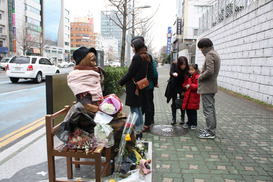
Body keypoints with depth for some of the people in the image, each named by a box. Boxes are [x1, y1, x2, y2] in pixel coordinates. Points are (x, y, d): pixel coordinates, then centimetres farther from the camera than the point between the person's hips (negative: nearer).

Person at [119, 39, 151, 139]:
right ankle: (140, 130, 24)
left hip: (134, 87, -9)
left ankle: (137, 132, 5)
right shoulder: (146, 57, 13)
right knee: (138, 108, 15)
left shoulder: (137, 57, -16)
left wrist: (121, 82, -6)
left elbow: (130, 73, -17)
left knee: (134, 108, -2)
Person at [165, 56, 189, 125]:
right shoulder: (174, 65, -19)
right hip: (173, 86, 0)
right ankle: (174, 118, 14)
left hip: (182, 87, 0)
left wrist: (184, 91, -15)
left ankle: (182, 118, 16)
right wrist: (173, 74, -60)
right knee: (174, 102, 4)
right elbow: (171, 72, -36)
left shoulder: (187, 68, -20)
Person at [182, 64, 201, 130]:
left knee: (193, 111, 2)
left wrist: (190, 85, -22)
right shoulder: (188, 77, 12)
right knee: (188, 111, 14)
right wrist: (185, 86, 0)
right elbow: (184, 84, 22)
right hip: (187, 96, 7)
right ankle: (189, 123, 29)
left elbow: (198, 86, -20)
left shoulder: (197, 77, -10)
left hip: (194, 97, -7)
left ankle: (194, 124, 16)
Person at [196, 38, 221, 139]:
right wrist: (202, 75, 12)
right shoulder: (215, 54, 17)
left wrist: (200, 77, -12)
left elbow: (209, 71, -26)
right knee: (211, 109, 17)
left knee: (207, 110, -6)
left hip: (207, 87, -11)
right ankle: (211, 128, 29)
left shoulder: (209, 55, -15)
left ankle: (210, 132, 0)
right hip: (212, 86, 11)